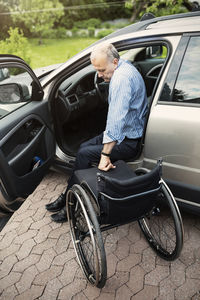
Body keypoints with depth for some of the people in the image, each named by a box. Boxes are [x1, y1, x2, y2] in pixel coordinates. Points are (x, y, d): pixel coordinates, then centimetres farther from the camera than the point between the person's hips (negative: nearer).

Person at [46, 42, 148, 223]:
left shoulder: (121, 78, -25)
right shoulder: (124, 68, 9)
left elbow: (116, 119, -32)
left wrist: (105, 155, -31)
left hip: (129, 142, -10)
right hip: (125, 131, 10)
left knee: (84, 154, -11)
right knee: (84, 147, 7)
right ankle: (68, 196, 15)